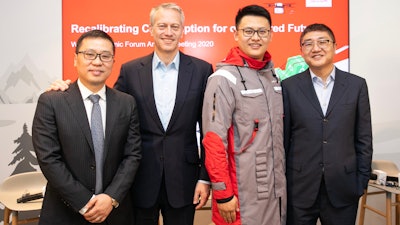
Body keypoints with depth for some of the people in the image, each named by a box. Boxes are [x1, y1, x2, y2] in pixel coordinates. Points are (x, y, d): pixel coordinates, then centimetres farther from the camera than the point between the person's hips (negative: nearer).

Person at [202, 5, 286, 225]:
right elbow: (214, 142, -16)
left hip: (276, 188, 6)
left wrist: (281, 180, 11)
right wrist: (223, 194, -15)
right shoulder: (224, 78, -14)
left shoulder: (274, 75, 7)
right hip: (243, 193, -6)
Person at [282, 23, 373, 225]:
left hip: (342, 189, 1)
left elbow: (364, 138, 5)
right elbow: (282, 138, 1)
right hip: (299, 189, -1)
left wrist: (363, 180, 3)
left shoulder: (356, 85, 3)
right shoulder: (289, 87, -1)